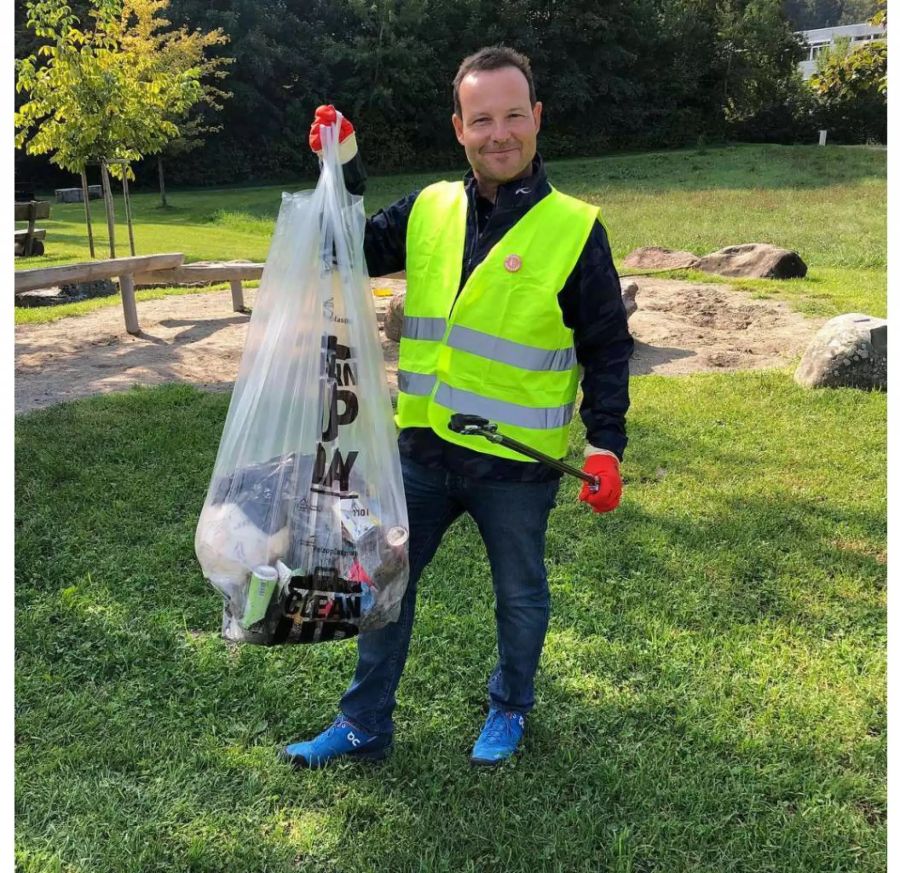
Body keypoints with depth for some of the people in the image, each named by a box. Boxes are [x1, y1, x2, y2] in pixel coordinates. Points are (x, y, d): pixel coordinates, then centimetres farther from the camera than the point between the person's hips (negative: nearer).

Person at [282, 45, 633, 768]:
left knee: (520, 594, 17)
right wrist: (343, 171, -3)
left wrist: (606, 443, -14)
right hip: (424, 449, 4)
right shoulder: (429, 209, 1)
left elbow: (608, 349, -6)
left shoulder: (575, 228, -10)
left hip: (517, 463, -3)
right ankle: (364, 725, 33)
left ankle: (510, 709, 44)